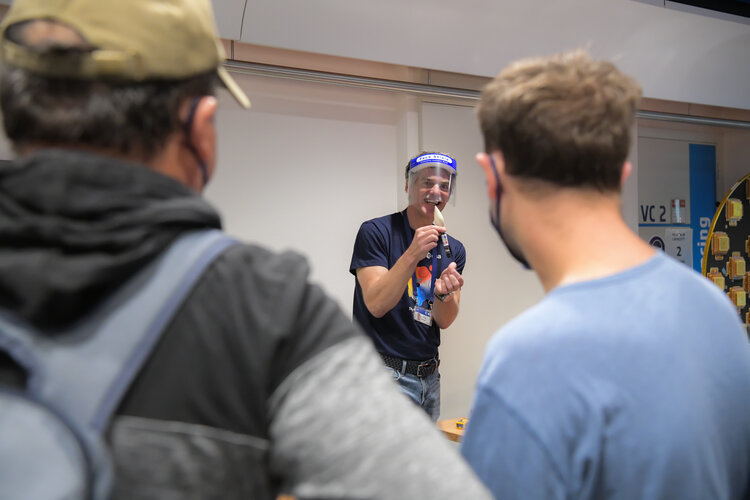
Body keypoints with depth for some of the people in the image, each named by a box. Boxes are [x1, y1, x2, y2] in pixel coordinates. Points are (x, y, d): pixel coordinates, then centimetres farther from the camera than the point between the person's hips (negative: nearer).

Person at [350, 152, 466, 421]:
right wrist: (413, 254, -28)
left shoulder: (453, 249, 8)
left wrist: (443, 293, -19)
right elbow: (376, 305, -18)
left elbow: (444, 321, 3)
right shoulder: (375, 232, -9)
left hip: (429, 377, 6)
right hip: (385, 372, -6)